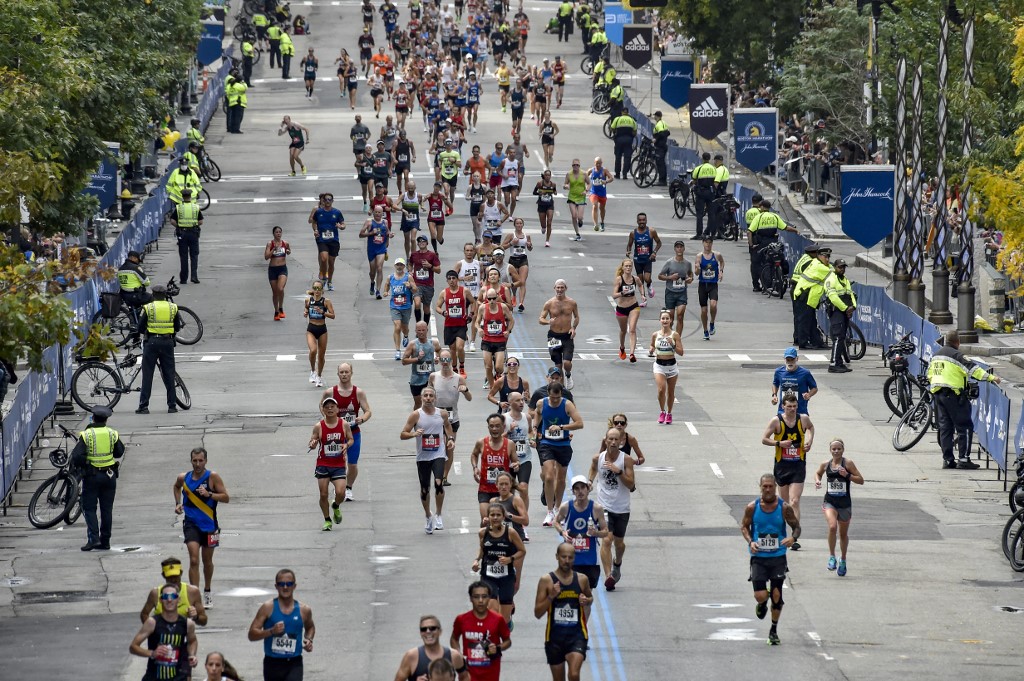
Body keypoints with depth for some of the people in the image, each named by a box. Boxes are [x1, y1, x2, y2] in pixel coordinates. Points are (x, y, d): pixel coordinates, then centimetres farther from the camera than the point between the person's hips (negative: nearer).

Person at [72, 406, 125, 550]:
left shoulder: (86, 435, -11)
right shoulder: (113, 434, -1)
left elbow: (76, 456, -17)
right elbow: (119, 453, 10)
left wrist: (80, 466, 2)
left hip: (91, 475, -3)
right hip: (109, 476, 3)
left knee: (89, 508, 3)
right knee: (107, 509, 10)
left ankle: (93, 538, -12)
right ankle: (105, 541, 12)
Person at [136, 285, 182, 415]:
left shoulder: (148, 308, -2)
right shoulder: (173, 308, 5)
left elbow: (140, 326, 0)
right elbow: (177, 327, 9)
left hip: (152, 342, -2)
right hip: (168, 342, 2)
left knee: (147, 374, 2)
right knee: (169, 374, 8)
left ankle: (144, 405, -2)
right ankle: (172, 405, 7)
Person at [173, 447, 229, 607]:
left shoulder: (212, 477, -9)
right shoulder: (184, 478, -1)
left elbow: (226, 497, -10)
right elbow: (177, 486, 23)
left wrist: (209, 494, -24)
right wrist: (178, 503, 9)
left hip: (209, 524, 0)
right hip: (191, 523, 0)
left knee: (207, 561, 16)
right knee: (194, 560, -15)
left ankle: (207, 592, 38)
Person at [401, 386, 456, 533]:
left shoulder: (442, 414, 2)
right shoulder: (416, 415, -6)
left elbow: (448, 426, 25)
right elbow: (402, 434, -5)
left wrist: (451, 439, 8)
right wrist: (414, 434, -24)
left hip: (438, 455, 0)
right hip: (423, 457, 0)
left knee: (439, 483, -20)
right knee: (424, 489, 7)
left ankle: (438, 515, -3)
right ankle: (428, 517, 30)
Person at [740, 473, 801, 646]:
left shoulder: (784, 508, -7)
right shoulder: (752, 507, -5)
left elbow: (797, 526, 2)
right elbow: (744, 526, 7)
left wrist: (793, 538, -20)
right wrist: (750, 542, -12)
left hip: (778, 556, 0)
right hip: (759, 557, 0)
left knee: (777, 596, 0)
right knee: (760, 595, -10)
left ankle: (774, 631, 19)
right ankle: (762, 605, 29)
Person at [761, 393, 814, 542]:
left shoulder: (803, 419, -1)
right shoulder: (776, 421, -6)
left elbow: (811, 427, 23)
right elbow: (764, 439, -3)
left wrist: (810, 440, 6)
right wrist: (779, 443, -17)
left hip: (798, 466, -1)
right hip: (781, 465, 1)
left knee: (794, 502, -12)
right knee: (785, 502, 12)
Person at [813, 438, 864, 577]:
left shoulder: (848, 463, -6)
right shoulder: (825, 464, 2)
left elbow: (861, 480, -5)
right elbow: (818, 473, 23)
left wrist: (847, 475, -20)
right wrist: (817, 481, 2)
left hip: (844, 503, 0)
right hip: (829, 502, 0)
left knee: (843, 533, 13)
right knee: (832, 526, -25)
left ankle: (843, 560, 35)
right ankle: (832, 556, -10)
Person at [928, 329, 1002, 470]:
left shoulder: (936, 355, 13)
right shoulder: (956, 355, -12)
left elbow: (930, 375, 22)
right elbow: (973, 369, -20)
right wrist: (991, 378, -21)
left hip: (938, 393, 8)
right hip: (953, 394, -8)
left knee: (945, 427, 11)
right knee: (965, 427, -3)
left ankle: (947, 460, 9)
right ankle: (964, 459, -8)